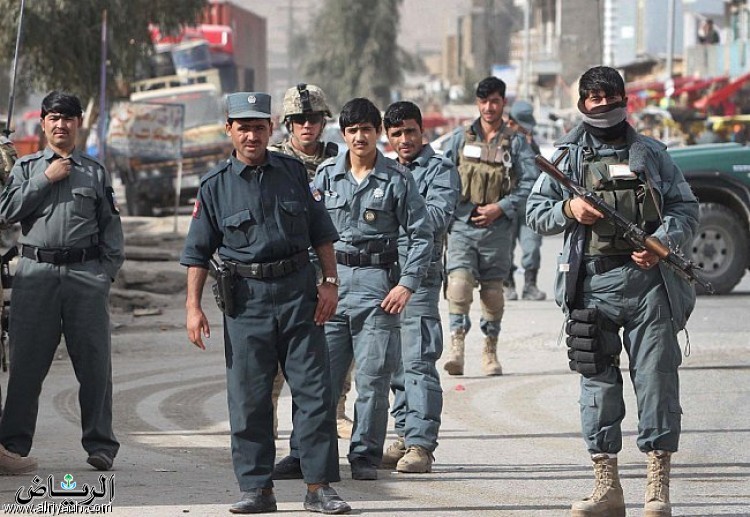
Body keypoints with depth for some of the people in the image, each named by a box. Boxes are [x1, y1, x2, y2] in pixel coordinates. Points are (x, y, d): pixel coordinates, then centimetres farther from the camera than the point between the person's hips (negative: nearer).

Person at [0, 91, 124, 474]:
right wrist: (46, 179, -4)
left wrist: (107, 270, 0)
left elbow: (111, 226, 12)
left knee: (95, 362, -2)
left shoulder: (95, 172, 14)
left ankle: (100, 445, 5)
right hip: (36, 273, 0)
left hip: (86, 273, 0)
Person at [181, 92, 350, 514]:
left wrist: (330, 281, 1)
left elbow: (321, 233, 11)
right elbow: (199, 252, 6)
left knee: (314, 390, -2)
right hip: (247, 297, -1)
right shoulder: (216, 186, 3)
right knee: (249, 397, 1)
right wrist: (193, 306, -1)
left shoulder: (295, 173, 6)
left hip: (298, 289, 1)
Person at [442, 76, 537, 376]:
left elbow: (529, 183, -1)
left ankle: (490, 351, 16)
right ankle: (456, 346, -20)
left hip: (496, 227, 0)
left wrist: (500, 208, -11)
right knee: (459, 282, -17)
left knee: (493, 290, 6)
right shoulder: (460, 138, 9)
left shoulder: (515, 143, 6)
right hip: (461, 225, 0)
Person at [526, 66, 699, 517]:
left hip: (648, 278, -1)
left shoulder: (652, 154, 12)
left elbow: (686, 209, 9)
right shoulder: (568, 156, 13)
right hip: (593, 283, 1)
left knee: (657, 380, -5)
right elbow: (535, 213, 14)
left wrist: (662, 243, -9)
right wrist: (568, 210, -6)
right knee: (599, 383, 2)